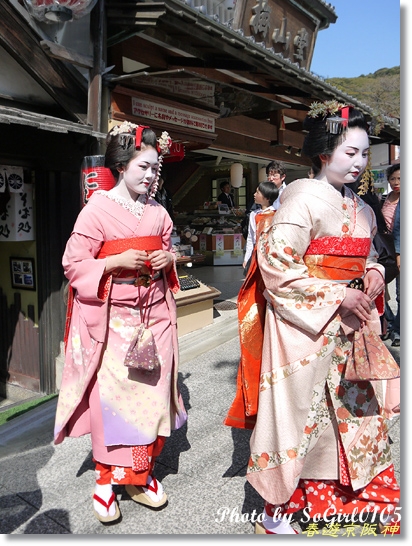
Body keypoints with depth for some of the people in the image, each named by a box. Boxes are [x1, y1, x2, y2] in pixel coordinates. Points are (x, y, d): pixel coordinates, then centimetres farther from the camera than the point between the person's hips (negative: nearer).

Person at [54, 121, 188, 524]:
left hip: (153, 312, 5)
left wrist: (169, 259, -1)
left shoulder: (158, 212, 10)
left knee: (152, 391, 8)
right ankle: (106, 478, 20)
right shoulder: (98, 208, -7)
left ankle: (141, 474, 26)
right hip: (112, 315, -5)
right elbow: (73, 263, -8)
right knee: (111, 394, -1)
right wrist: (118, 261, -19)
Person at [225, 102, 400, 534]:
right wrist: (336, 295, -19)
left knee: (352, 410, 14)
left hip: (346, 326, 8)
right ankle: (275, 513, 25)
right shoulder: (305, 199, -13)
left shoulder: (359, 207, 12)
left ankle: (335, 499, 36)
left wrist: (373, 275, 1)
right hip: (303, 326, -8)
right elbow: (276, 267, -19)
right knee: (296, 412, 3)